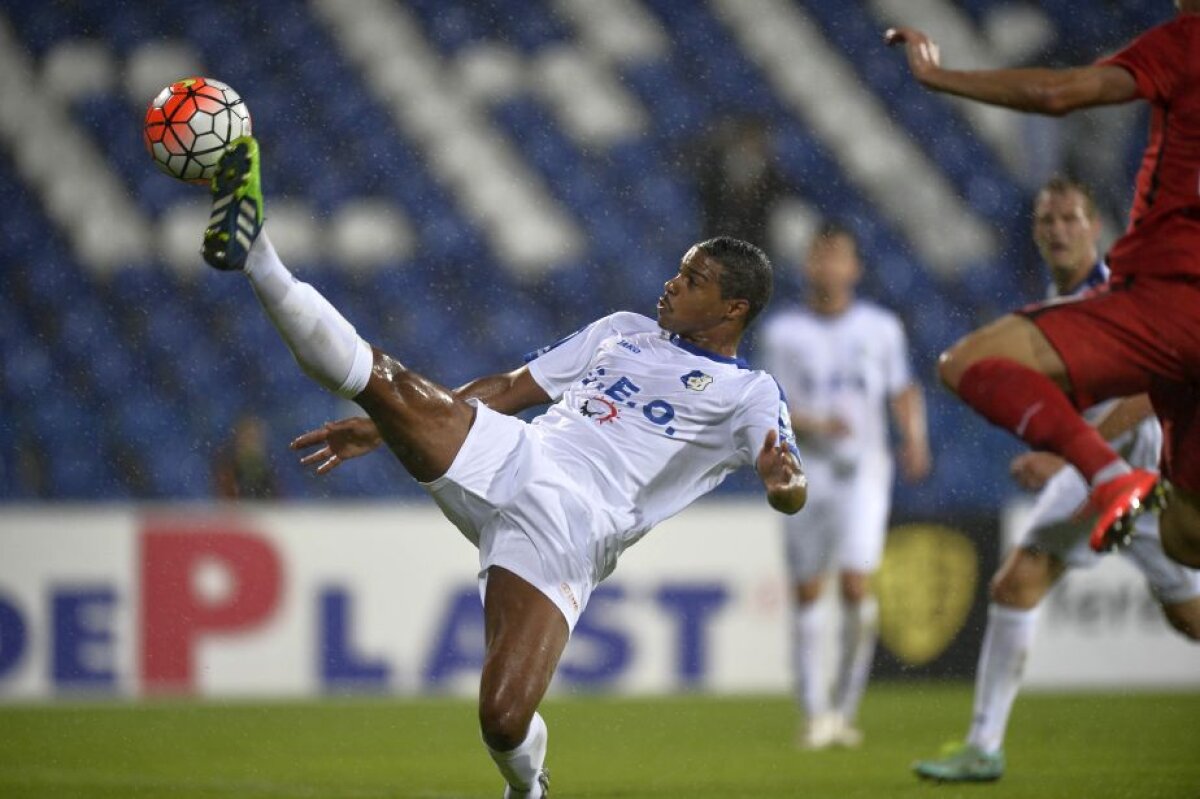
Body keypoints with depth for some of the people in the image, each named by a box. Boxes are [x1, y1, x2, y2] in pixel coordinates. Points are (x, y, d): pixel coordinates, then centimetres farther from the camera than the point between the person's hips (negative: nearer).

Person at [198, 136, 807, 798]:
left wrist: (783, 483, -34)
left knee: (503, 722, -19)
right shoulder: (624, 331, 25)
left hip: (570, 529, -5)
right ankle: (253, 254, -24)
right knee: (382, 379, -20)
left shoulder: (750, 394, 9)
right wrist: (381, 427, 24)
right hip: (507, 460, 5)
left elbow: (792, 492, -7)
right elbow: (511, 388, 28)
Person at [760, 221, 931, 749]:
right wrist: (815, 425, -19)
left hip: (863, 473, -1)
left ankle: (845, 707, -1)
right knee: (807, 592, 2)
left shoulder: (881, 329, 6)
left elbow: (903, 393, 14)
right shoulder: (783, 332, 3)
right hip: (804, 475, 1)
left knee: (856, 586, -14)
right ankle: (815, 715, 10)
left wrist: (914, 438, -5)